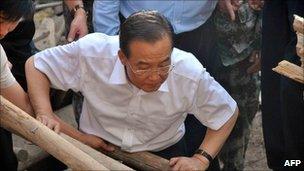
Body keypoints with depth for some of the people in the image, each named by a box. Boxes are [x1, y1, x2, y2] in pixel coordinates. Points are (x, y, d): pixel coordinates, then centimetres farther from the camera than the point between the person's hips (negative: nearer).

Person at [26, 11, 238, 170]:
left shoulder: (191, 76, -28)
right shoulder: (92, 53, -28)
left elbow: (228, 112, -9)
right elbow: (35, 65, -10)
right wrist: (45, 116, -24)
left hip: (163, 153, 2)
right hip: (98, 147, -1)